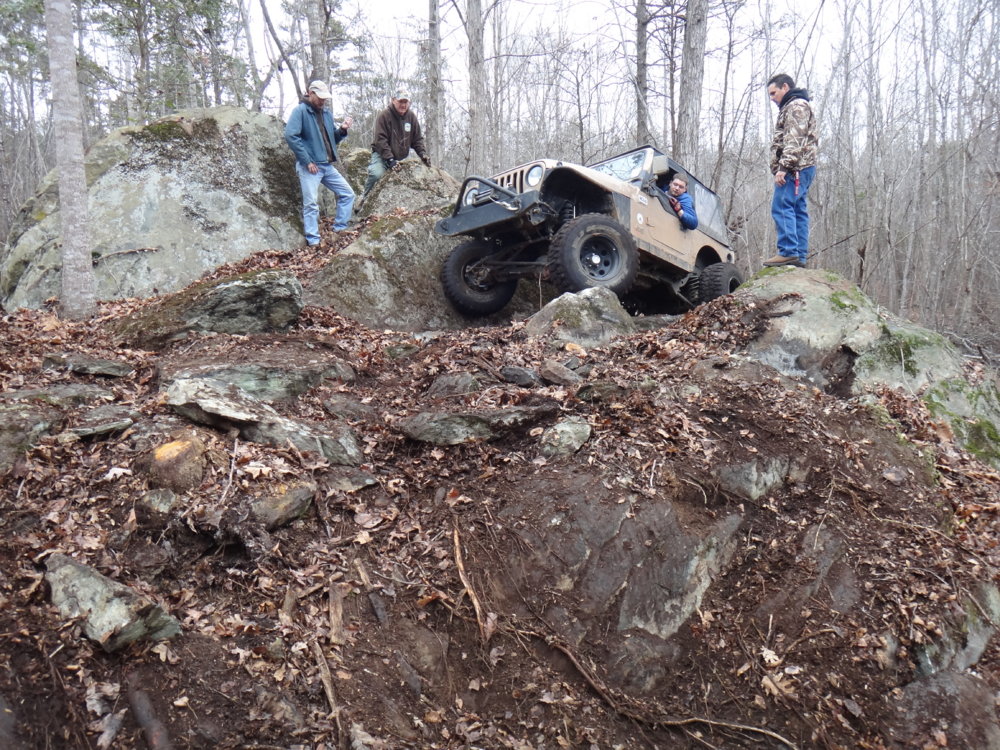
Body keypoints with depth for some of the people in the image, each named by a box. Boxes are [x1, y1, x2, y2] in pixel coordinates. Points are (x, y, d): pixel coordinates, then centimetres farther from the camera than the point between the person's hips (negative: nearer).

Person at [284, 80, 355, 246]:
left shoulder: (326, 113, 16)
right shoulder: (300, 110, -7)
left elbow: (332, 139, 21)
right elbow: (290, 136, -17)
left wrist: (342, 130, -1)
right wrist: (307, 161, -19)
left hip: (328, 166, 8)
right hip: (310, 166, -8)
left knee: (348, 194, 8)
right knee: (311, 204, -8)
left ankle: (339, 229, 16)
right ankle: (313, 242, -5)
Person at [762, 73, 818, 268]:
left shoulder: (797, 105, -4)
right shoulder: (790, 107, 29)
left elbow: (794, 141, -17)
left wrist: (783, 168, -24)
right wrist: (782, 168, 18)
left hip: (795, 168, -11)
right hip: (801, 169, 11)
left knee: (781, 207, -16)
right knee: (798, 211, 6)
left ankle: (788, 251, -22)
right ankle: (800, 256, 4)